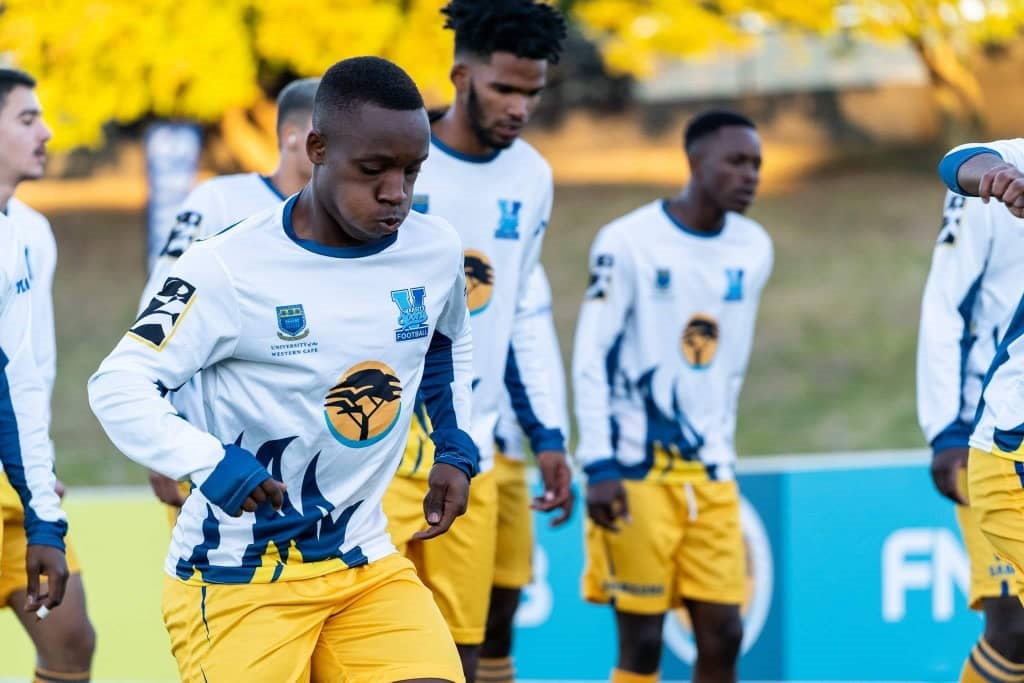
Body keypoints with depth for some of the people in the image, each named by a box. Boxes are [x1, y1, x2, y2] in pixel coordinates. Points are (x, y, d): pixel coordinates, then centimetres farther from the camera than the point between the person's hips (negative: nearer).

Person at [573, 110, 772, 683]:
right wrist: (599, 467, -15)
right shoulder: (629, 242, -9)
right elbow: (592, 359, -9)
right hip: (636, 470, -5)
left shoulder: (754, 249, 7)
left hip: (710, 473, 5)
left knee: (723, 634, 1)